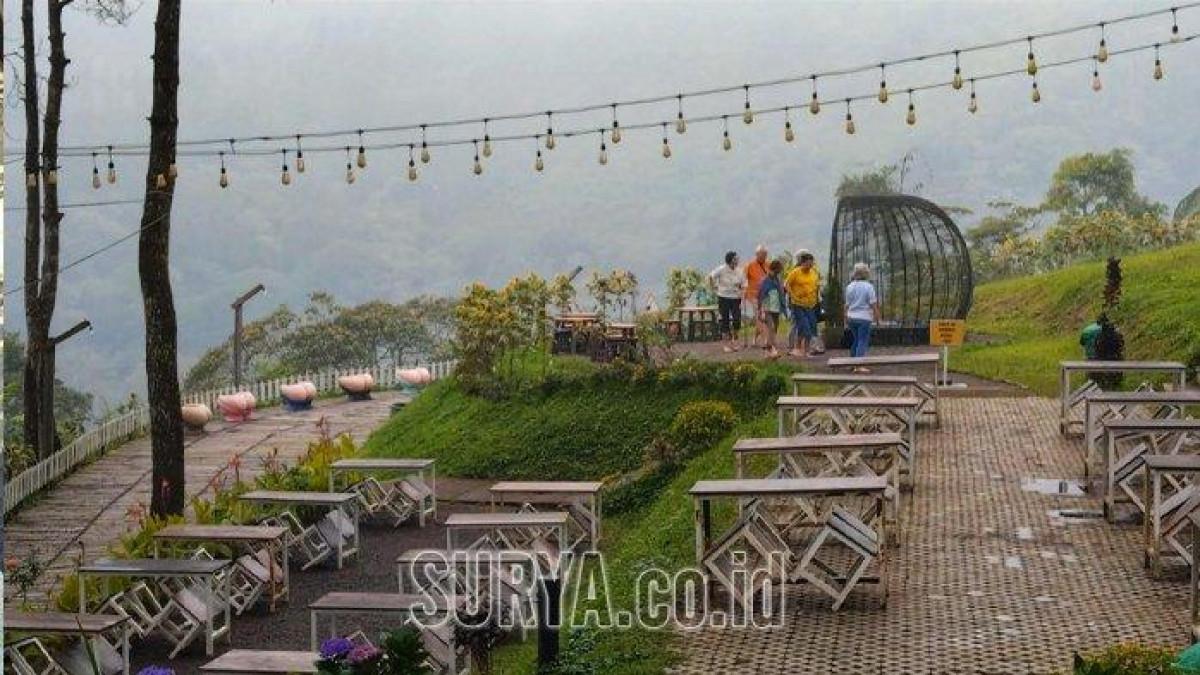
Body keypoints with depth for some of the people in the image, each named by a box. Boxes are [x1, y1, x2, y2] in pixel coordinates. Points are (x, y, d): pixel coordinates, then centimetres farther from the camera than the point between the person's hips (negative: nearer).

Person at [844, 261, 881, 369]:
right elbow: (873, 304, -8)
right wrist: (876, 316, 2)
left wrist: (846, 319, 15)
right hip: (864, 317, -5)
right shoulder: (868, 286, -9)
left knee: (856, 340, 18)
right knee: (863, 341, -3)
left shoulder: (850, 286, 5)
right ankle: (859, 366, -8)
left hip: (852, 317, 5)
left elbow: (847, 305, 8)